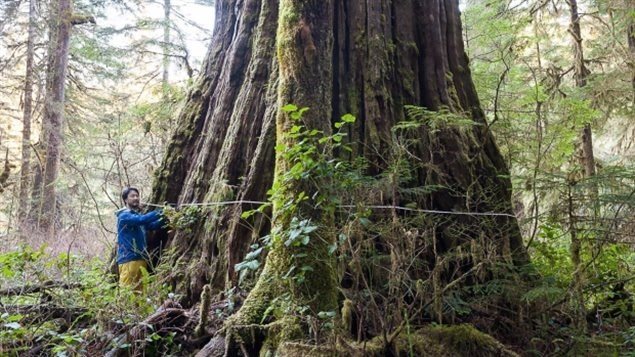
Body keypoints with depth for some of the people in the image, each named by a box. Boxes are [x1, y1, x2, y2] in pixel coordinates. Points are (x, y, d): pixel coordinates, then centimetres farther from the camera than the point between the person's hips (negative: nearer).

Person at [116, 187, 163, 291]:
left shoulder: (138, 215, 20)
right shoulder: (124, 216, -7)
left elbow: (152, 225, 9)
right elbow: (142, 219, -25)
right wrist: (160, 212, -26)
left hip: (141, 258, 8)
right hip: (128, 259, -8)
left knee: (139, 290, 9)